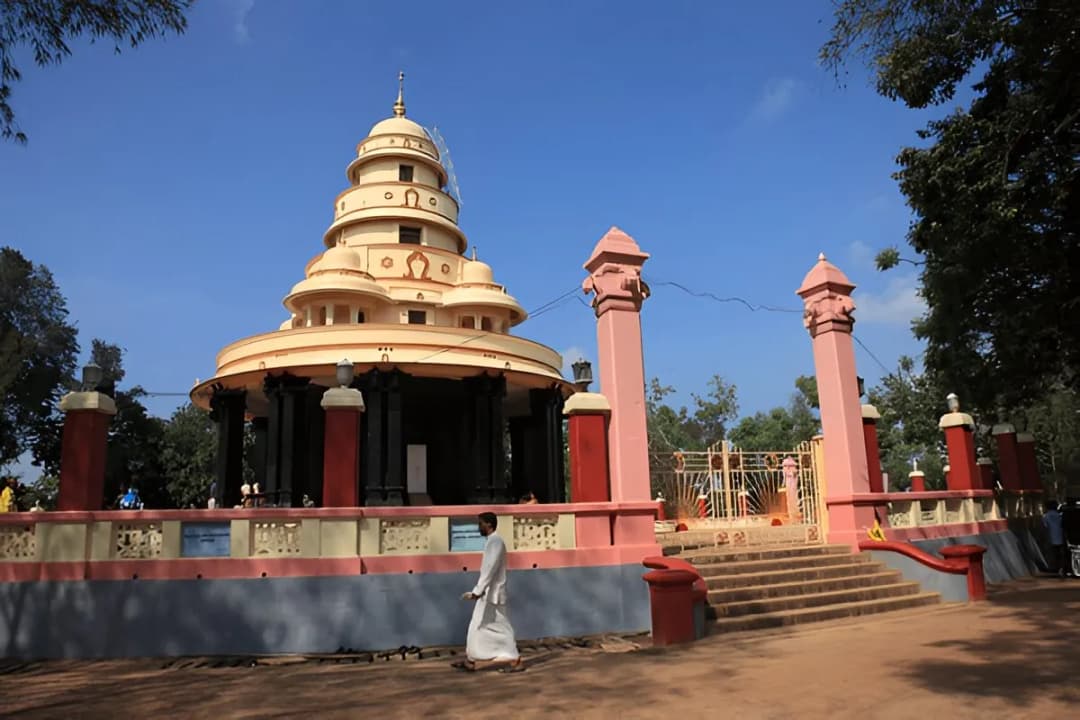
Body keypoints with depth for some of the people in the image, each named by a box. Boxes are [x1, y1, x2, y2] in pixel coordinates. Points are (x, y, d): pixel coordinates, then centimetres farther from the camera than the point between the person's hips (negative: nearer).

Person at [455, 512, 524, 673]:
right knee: (477, 627, 11)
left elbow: (490, 569, -24)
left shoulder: (495, 541, -18)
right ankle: (470, 661, 16)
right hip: (487, 594, 10)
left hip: (493, 594, -10)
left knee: (501, 628, -2)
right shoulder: (491, 541, 13)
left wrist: (477, 591, -26)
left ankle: (516, 661, 5)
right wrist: (478, 591, 21)